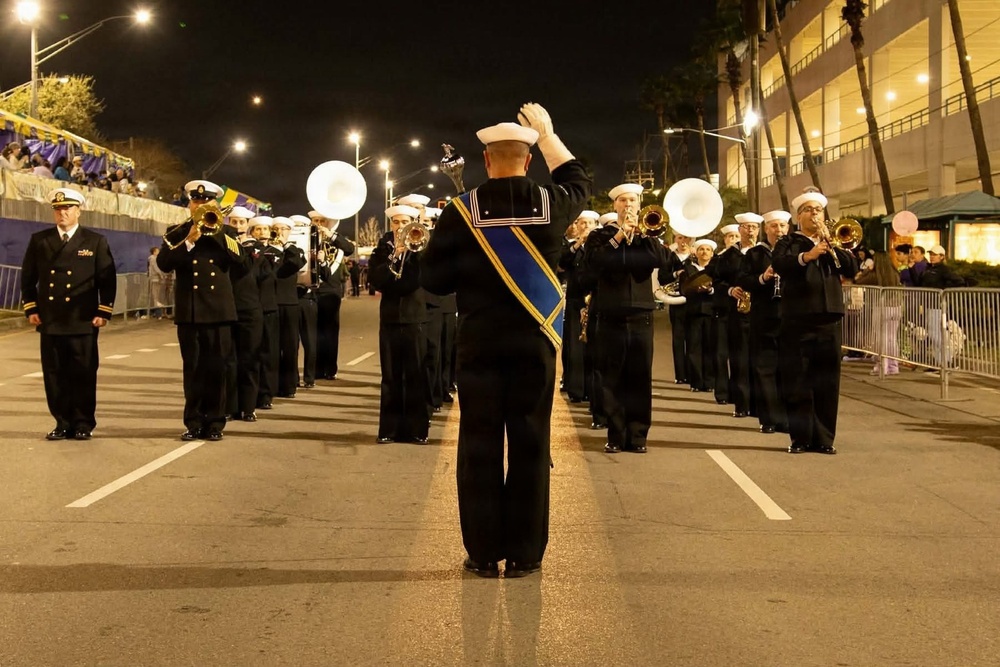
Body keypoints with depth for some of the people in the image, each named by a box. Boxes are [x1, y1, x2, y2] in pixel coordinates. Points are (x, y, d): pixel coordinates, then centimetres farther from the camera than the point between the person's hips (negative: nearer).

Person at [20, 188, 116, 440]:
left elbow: (107, 279, 3)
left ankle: (83, 424, 10)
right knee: (54, 374, 4)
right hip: (50, 322, 2)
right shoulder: (39, 240, 9)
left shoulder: (95, 242, 5)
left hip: (83, 322, -2)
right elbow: (28, 277, 13)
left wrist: (104, 312, -3)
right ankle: (62, 423, 13)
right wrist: (31, 309, 5)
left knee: (83, 375, 1)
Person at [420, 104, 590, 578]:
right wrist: (548, 133, 27)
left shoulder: (461, 211, -8)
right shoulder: (550, 204, -3)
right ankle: (524, 553, 10)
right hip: (535, 342, 1)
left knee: (479, 444, 6)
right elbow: (578, 181, 21)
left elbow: (433, 280, -4)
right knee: (530, 444, 6)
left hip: (479, 343, -1)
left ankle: (483, 552, 10)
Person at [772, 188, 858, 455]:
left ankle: (824, 438, 10)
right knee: (798, 382, -2)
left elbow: (852, 268, 3)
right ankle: (800, 437, 6)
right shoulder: (787, 243, 6)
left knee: (827, 383, 4)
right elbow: (779, 264, -15)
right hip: (797, 321, -3)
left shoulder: (834, 244, 18)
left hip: (829, 320, 3)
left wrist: (830, 245, -8)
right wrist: (806, 256, -30)